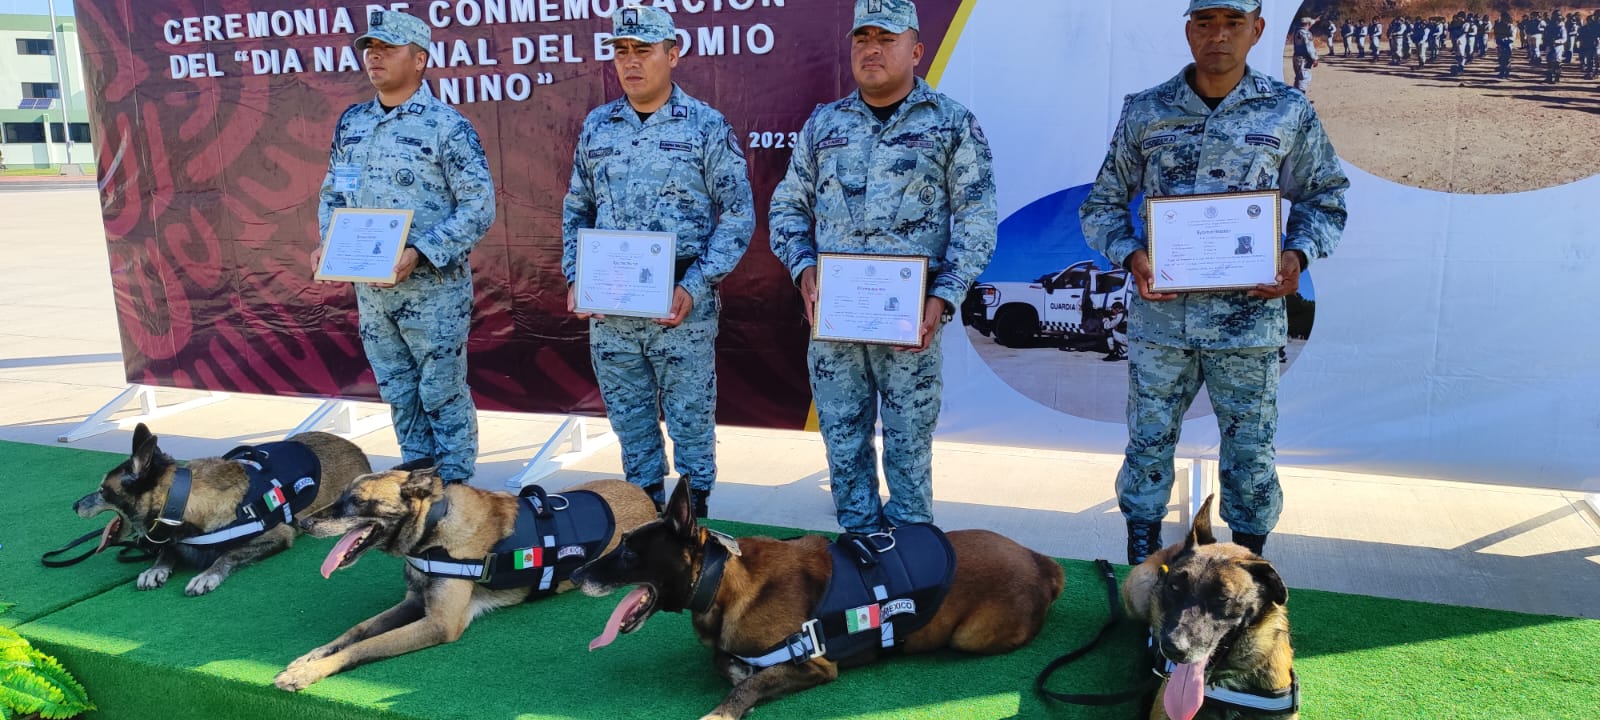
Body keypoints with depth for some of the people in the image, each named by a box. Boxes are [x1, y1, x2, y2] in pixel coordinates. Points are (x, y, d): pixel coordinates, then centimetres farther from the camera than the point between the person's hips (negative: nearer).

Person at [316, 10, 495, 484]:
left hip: (434, 288, -6)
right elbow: (332, 193, 17)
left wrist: (419, 253, -22)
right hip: (370, 289, 6)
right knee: (397, 391, 15)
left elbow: (479, 207, -14)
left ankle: (455, 488, 17)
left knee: (442, 392, 3)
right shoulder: (351, 123, 9)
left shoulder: (447, 126, -10)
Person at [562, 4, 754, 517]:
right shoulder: (596, 126, 10)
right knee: (628, 416, 13)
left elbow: (738, 215, -4)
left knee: (690, 416, 5)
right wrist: (574, 278, 2)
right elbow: (576, 209, 16)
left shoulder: (706, 126, -2)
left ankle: (694, 508, 21)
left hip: (683, 306, -4)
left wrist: (695, 286, -13)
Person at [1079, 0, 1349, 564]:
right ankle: (1142, 573, 25)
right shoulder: (1144, 112, 3)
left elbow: (1324, 199, 12)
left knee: (1250, 449, 9)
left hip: (1248, 318, 0)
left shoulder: (1289, 113, 3)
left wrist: (1299, 254, -7)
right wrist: (1130, 255, -11)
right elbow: (1102, 204, 8)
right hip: (1159, 314, 1)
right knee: (1148, 443, 8)